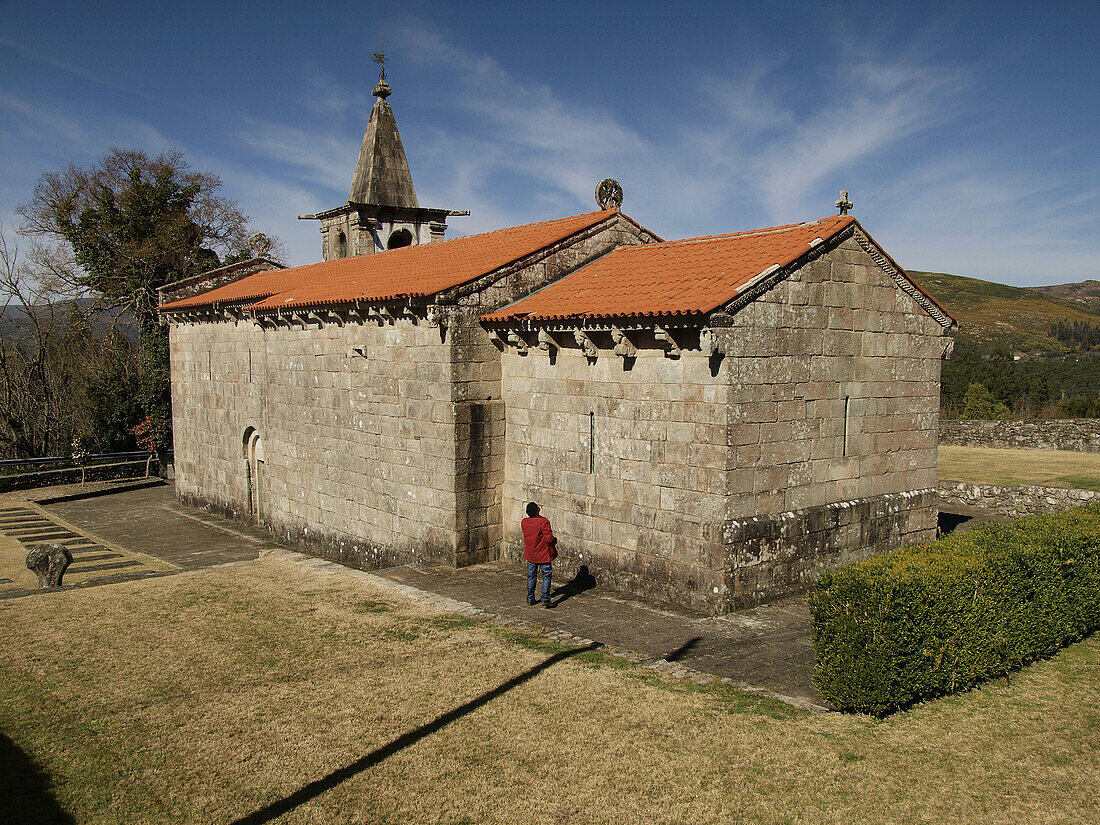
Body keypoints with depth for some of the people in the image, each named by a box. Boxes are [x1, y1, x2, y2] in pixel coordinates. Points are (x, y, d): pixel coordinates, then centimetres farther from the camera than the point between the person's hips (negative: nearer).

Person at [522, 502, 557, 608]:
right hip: (543, 554, -5)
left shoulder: (524, 522, -2)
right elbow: (549, 538, -22)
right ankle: (545, 599, -2)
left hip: (530, 554, 5)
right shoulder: (544, 522, -21)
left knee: (531, 577, 16)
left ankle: (530, 599, 21)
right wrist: (555, 540, 0)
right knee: (547, 576, 4)